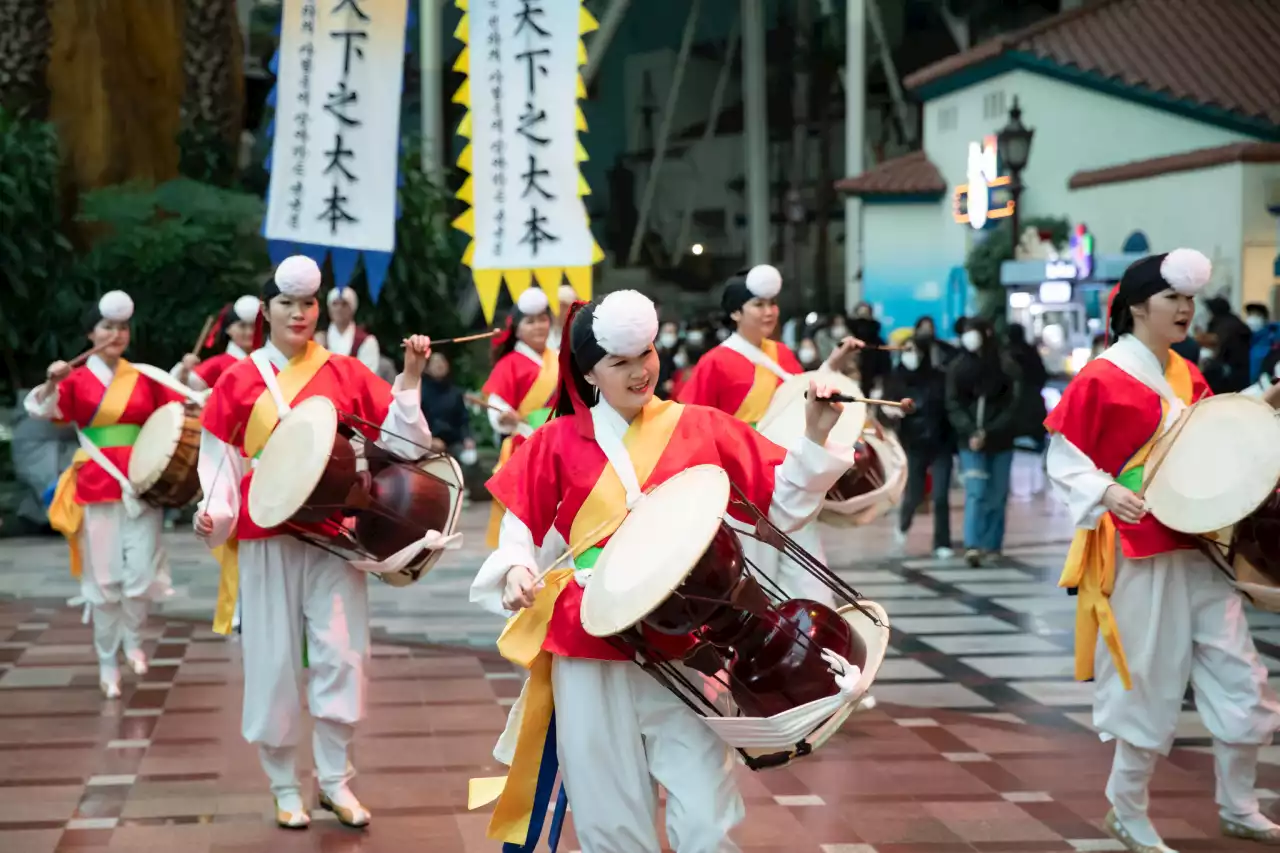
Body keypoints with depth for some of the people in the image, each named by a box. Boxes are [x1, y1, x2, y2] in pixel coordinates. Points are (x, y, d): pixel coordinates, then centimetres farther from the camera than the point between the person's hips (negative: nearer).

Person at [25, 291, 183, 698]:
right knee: (104, 581, 1)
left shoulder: (144, 377, 8)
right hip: (96, 488, -1)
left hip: (141, 485, 2)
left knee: (143, 576, -6)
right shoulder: (76, 379, 1)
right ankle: (108, 663, 14)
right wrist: (52, 383, -33)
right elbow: (39, 408, -13)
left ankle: (133, 638, 22)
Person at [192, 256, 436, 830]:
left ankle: (335, 780, 13)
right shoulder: (239, 381, 2)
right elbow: (220, 460, 3)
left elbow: (400, 439, 0)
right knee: (274, 660, 4)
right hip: (265, 539, -1)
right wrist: (212, 513, -12)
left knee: (341, 654, -1)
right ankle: (284, 787, 16)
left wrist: (410, 378, -11)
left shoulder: (346, 374, 4)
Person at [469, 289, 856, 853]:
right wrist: (515, 571, -10)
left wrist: (815, 436, -11)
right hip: (590, 651, 1)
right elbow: (520, 525, 10)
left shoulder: (702, 429, 3)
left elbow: (782, 506, 3)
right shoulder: (559, 443, 4)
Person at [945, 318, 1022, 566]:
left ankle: (992, 546, 16)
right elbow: (953, 405, -1)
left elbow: (1013, 406, -6)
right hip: (970, 442, -1)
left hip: (1000, 441, 1)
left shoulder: (1006, 366, -5)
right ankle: (973, 546, -17)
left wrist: (989, 432, -14)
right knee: (976, 492, -11)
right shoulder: (958, 366, 0)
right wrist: (970, 432, -15)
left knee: (997, 495, 6)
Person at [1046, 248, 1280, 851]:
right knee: (1151, 684, 0)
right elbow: (1064, 461, -9)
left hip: (1202, 546, 7)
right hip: (1141, 554, -7)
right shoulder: (1101, 379, -10)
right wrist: (1107, 493, -26)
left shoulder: (1186, 376, 12)